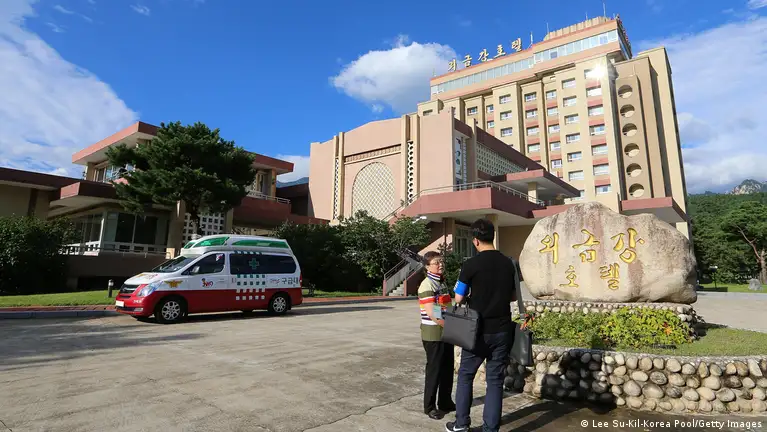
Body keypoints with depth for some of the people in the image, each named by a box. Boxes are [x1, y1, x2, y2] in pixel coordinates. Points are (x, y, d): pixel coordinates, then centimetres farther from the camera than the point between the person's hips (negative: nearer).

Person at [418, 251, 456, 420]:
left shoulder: (442, 282, 11)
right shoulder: (427, 285, -17)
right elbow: (432, 314, -22)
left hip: (446, 333, 8)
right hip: (433, 334, -8)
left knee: (448, 369, 15)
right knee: (434, 370, 3)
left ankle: (445, 402, 30)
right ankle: (429, 406, 17)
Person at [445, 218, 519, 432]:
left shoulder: (471, 264, -13)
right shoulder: (509, 263, 2)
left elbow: (459, 299, -7)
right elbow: (513, 296, 12)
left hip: (478, 330, -3)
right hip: (502, 330, 4)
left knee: (466, 375, 14)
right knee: (495, 379, 11)